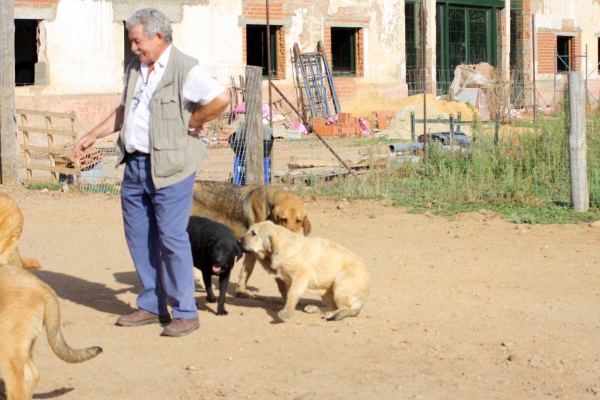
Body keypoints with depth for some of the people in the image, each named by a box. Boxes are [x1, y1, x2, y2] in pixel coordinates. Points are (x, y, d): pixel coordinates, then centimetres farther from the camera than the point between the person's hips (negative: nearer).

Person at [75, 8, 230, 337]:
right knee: (138, 236, 11)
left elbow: (221, 99, -23)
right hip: (135, 165, 8)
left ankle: (185, 313, 5)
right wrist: (94, 135, 21)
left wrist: (191, 123, -13)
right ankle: (151, 306, 23)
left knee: (172, 238, -5)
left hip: (170, 168, -8)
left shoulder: (184, 69, -12)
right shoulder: (135, 69, 14)